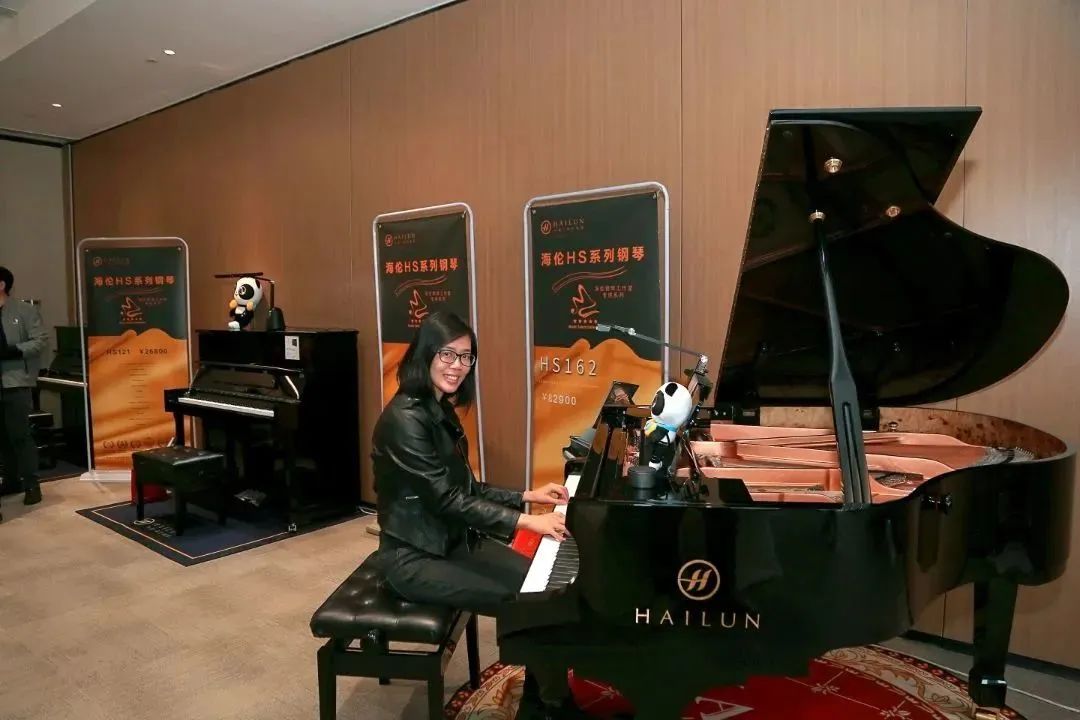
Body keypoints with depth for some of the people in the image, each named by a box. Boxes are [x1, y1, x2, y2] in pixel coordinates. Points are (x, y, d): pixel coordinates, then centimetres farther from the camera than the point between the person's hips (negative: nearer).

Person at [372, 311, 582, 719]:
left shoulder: (441, 411, 7)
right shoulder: (406, 417, -22)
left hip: (454, 540, 8)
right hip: (416, 557, -8)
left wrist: (527, 496, 3)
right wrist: (525, 521, -27)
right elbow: (447, 499, -26)